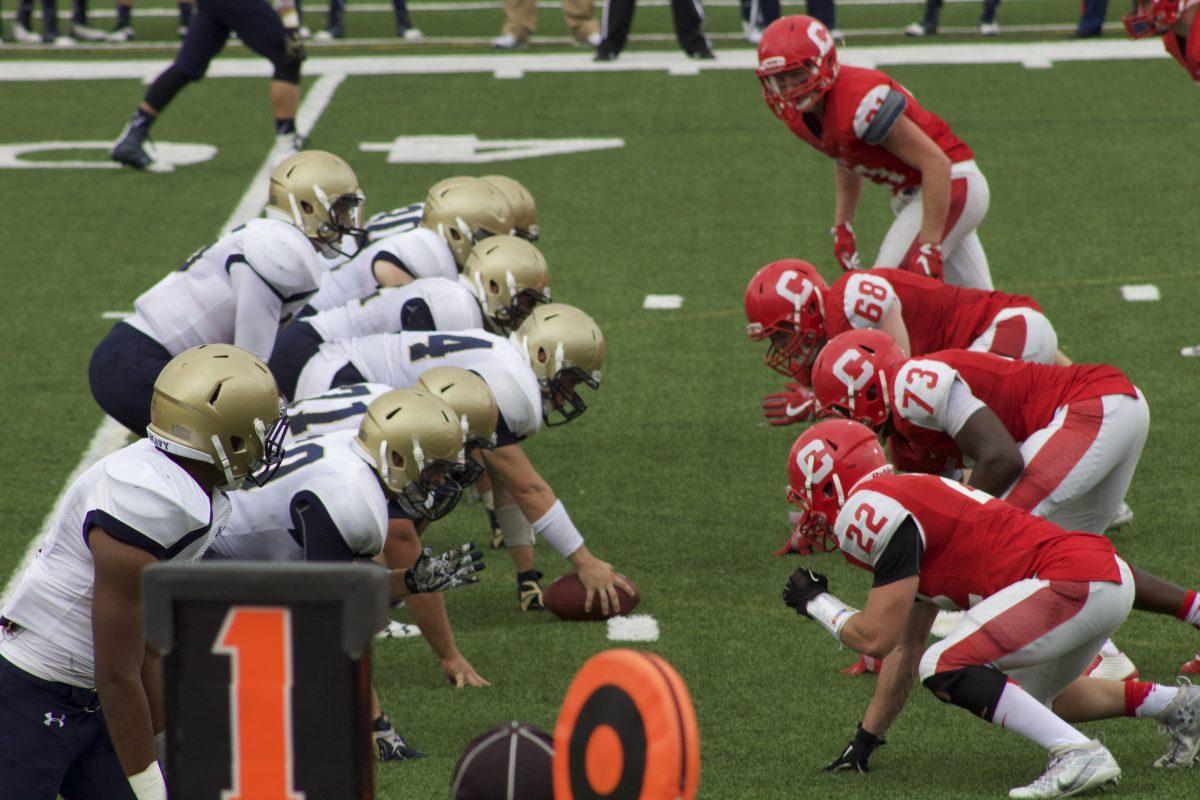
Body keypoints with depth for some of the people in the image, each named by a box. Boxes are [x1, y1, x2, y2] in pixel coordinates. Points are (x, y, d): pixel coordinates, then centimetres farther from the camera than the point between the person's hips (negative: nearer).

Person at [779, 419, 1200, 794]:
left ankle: (1078, 754, -21)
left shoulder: (879, 512, -7)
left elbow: (875, 637, -6)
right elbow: (907, 648, 29)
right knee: (1031, 698, 30)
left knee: (944, 669, -15)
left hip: (1077, 585, -10)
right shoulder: (907, 503, 24)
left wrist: (815, 602, 12)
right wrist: (866, 740, 33)